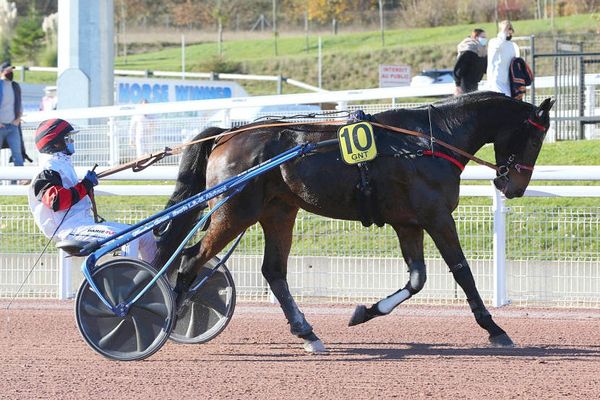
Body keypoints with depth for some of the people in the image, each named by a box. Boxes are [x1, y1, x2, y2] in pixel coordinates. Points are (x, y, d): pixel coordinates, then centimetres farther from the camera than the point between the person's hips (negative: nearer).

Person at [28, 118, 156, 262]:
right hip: (71, 229, -10)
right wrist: (85, 185, -15)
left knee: (146, 237, 6)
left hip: (87, 223, 10)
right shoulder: (47, 174, -7)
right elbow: (56, 201, -24)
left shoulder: (65, 167, 24)